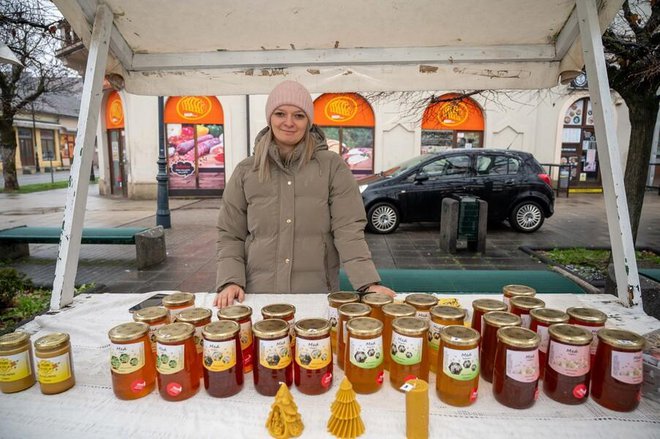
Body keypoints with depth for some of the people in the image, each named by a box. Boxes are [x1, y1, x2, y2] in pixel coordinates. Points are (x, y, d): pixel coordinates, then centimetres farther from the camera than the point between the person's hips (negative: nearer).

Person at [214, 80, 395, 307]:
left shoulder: (333, 167, -2)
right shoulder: (245, 171, 3)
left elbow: (348, 230, -8)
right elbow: (230, 236, 4)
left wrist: (369, 283, -19)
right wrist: (231, 281, -10)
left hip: (318, 295, -1)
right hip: (259, 295, 2)